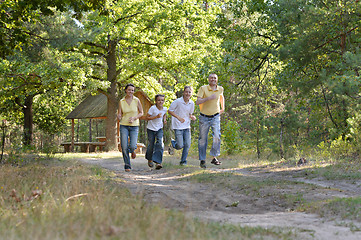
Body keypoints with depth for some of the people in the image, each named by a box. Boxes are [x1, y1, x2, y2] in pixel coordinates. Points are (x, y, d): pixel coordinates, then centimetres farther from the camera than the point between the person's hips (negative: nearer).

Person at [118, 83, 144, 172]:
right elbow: (119, 115, 4)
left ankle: (133, 150, 23)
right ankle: (127, 166, 6)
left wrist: (134, 118, -12)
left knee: (132, 146, -15)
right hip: (124, 126, 1)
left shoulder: (136, 100, -2)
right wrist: (119, 117, -21)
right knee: (124, 147, -9)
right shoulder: (121, 102, 2)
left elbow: (141, 113, 6)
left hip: (134, 126, -1)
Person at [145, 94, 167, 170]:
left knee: (160, 144, -16)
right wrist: (156, 116, -28)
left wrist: (164, 120, 1)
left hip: (159, 129, 3)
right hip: (151, 129, -3)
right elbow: (147, 118, -17)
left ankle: (158, 162, -20)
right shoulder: (153, 108, -18)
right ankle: (150, 159, 33)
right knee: (151, 145, 5)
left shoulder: (164, 109, -3)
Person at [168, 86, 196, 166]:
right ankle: (173, 142, 24)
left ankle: (183, 161, 13)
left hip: (187, 127, 5)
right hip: (178, 126, -5)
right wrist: (178, 117, -19)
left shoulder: (191, 103, 3)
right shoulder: (177, 101, -13)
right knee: (180, 146, -10)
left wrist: (192, 117, -6)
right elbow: (169, 111, -8)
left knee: (187, 145, -2)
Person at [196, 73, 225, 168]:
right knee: (203, 139, 3)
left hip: (215, 117, 2)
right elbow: (197, 102, -18)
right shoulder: (203, 88, -9)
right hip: (204, 117, -2)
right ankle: (202, 160, 12)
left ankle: (214, 157, -8)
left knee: (217, 136, -16)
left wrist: (223, 108, 26)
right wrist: (209, 98, -27)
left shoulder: (220, 89, 4)